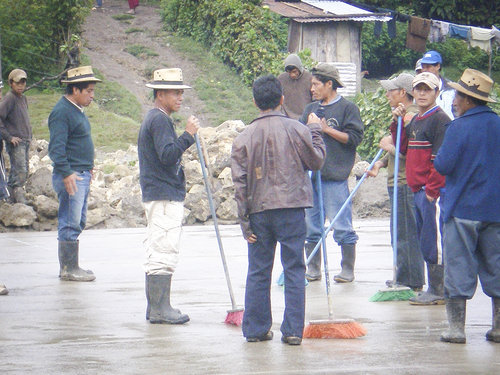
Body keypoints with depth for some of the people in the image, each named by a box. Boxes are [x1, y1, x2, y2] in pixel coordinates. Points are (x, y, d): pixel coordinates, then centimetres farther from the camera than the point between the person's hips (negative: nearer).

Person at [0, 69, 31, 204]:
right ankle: (19, 199, -14)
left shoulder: (23, 98, 14)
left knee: (24, 171, 11)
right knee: (20, 172, -14)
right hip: (15, 142, -9)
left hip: (25, 141, 9)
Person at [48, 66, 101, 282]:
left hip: (82, 175, 10)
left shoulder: (77, 110, 17)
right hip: (70, 176, -10)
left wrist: (88, 169, 23)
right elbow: (57, 147, -21)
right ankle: (68, 269, -6)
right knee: (70, 223, -8)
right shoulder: (61, 112, -14)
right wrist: (67, 174, -26)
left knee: (78, 222, 12)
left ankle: (70, 266, 18)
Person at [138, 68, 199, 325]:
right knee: (164, 252, -11)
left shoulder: (154, 119, 20)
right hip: (165, 197, -11)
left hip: (156, 195, 11)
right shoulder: (159, 120, -13)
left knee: (156, 252, 12)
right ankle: (160, 308, -11)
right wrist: (188, 135, -24)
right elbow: (167, 155, -25)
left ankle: (155, 306, 16)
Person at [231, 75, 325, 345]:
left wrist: (244, 220, 3)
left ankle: (256, 329, 13)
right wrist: (315, 131, 21)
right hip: (292, 209, -1)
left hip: (258, 210, 2)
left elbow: (240, 182, -1)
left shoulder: (244, 137, 0)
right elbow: (316, 161, 8)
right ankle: (293, 330, 1)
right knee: (294, 270, 3)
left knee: (258, 272, 9)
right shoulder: (297, 130, -4)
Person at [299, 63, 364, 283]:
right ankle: (313, 270, 17)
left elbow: (354, 137, -8)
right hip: (310, 175, 6)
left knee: (342, 226, -4)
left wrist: (327, 130, -10)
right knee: (310, 226, 9)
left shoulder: (347, 108, -1)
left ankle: (348, 270, 4)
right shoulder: (310, 109, 17)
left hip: (335, 176, -6)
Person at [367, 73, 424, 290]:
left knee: (406, 233, -7)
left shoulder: (411, 117, -16)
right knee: (400, 233, 14)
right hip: (399, 182, 11)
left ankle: (410, 282, -3)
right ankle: (404, 278, 21)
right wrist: (381, 163, 10)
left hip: (405, 184, -11)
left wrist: (388, 146, -12)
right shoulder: (402, 115, 17)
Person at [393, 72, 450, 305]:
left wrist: (432, 190, -18)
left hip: (434, 191, -10)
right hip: (418, 190, 10)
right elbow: (404, 149, 21)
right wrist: (398, 123, 11)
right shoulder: (416, 121, 17)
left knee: (434, 240, -8)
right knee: (425, 241, 13)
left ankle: (439, 292, -4)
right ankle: (433, 288, 19)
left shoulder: (440, 120, -12)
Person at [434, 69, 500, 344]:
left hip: (463, 209, -5)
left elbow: (443, 165, -14)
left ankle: (456, 327, 0)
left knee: (458, 268, 0)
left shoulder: (458, 127, -13)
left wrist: (438, 156, 6)